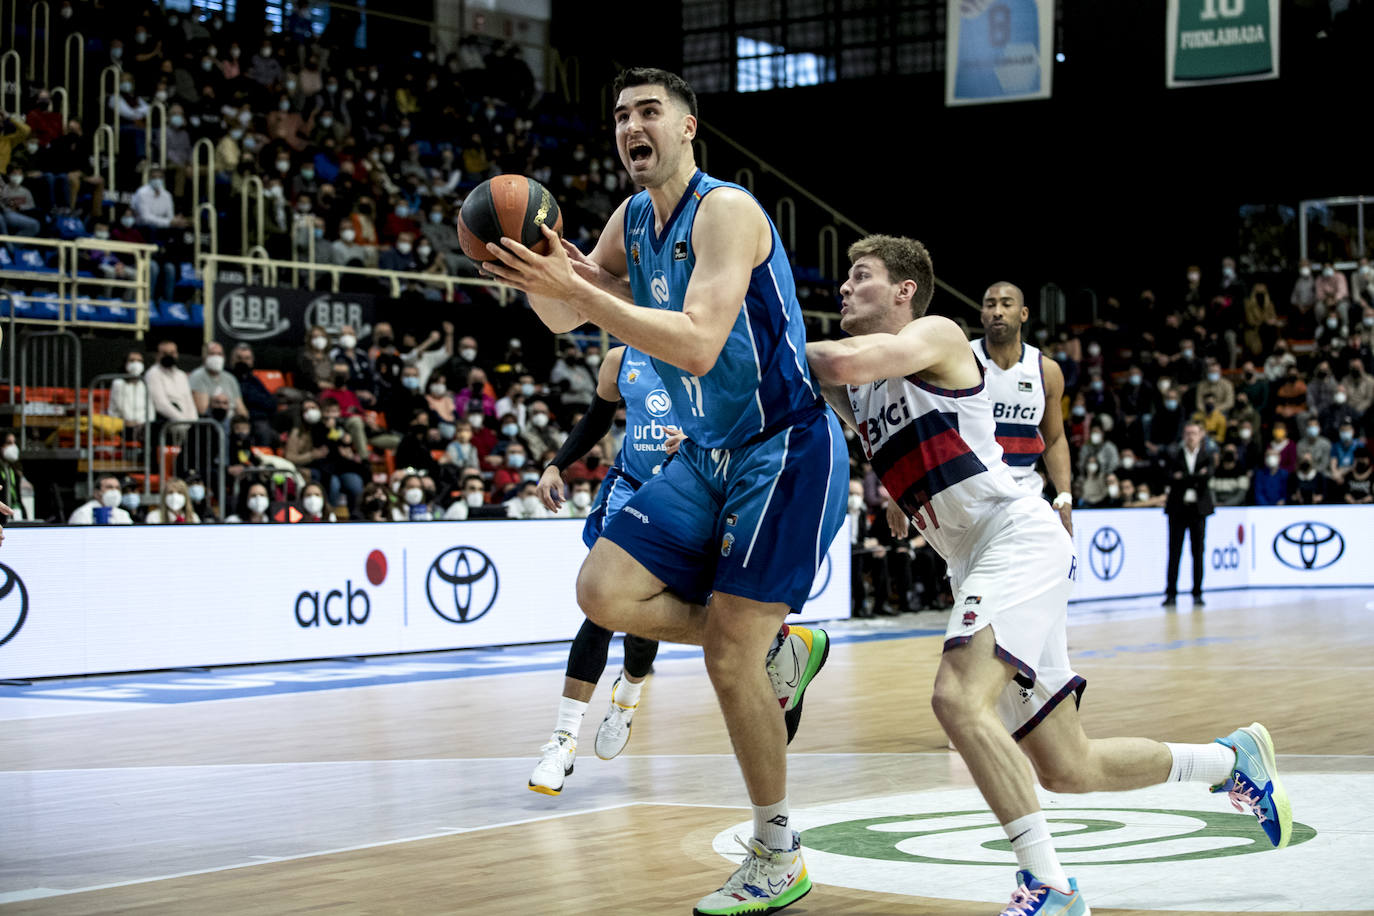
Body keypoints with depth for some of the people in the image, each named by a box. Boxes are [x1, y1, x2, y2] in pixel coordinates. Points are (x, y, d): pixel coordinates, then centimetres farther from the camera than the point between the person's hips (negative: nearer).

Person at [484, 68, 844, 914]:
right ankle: (780, 648, 14)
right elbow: (566, 319, 14)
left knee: (727, 660, -8)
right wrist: (534, 270, -9)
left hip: (787, 454, -8)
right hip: (710, 455, 8)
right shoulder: (634, 221, 8)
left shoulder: (726, 211, -19)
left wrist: (575, 285, -34)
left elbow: (697, 344, -31)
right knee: (606, 592, -5)